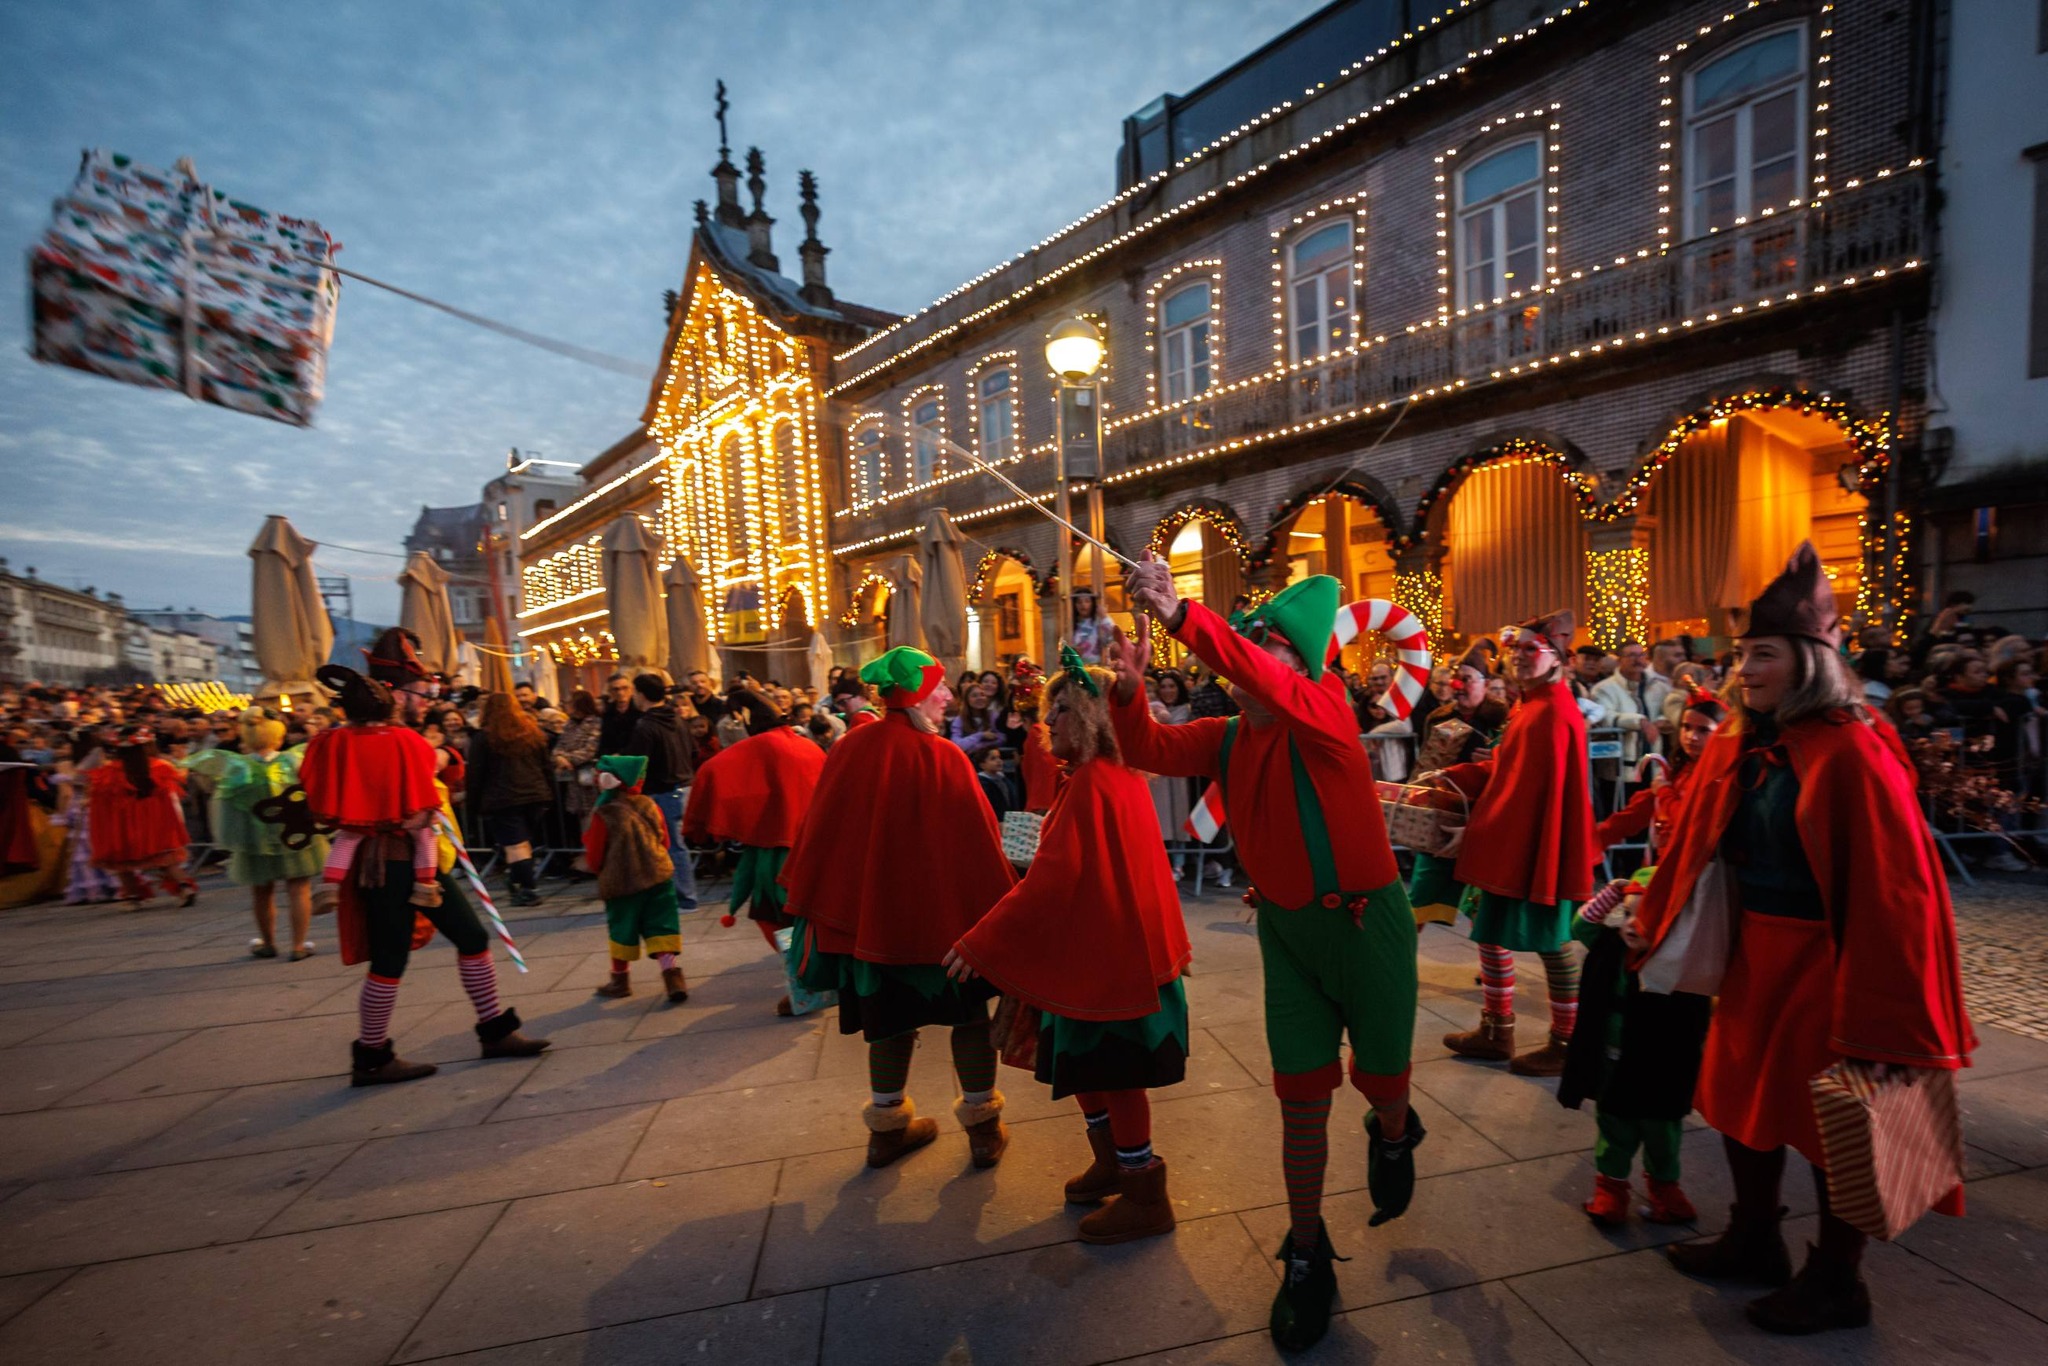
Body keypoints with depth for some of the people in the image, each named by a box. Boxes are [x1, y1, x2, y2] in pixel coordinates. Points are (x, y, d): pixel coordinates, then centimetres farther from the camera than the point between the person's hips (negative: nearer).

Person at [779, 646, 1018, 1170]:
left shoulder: (850, 749, -5)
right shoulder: (943, 758, -19)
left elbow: (820, 832, 3)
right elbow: (977, 842, -16)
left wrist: (813, 901, 16)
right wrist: (998, 905, -5)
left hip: (867, 909, 5)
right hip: (942, 909, -4)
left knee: (891, 1018, 22)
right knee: (970, 1012, 16)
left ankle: (888, 1127, 36)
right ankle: (984, 1127, 26)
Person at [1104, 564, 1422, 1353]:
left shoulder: (1324, 704, -18)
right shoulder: (1225, 739, -1)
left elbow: (1266, 683, -39)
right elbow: (1147, 750, -7)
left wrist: (1180, 616, -47)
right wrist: (1129, 688, -25)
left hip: (1365, 920, -3)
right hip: (1287, 929, 4)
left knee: (1379, 1077, 18)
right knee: (1302, 1099, 9)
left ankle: (1393, 1136, 56)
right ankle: (1308, 1259, 29)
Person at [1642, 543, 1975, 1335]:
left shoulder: (1851, 754, -18)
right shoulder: (1736, 744, 2)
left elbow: (1894, 889, -19)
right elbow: (1694, 843, 9)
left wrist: (1890, 1019, -18)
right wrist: (1654, 925, 13)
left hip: (1825, 964, -7)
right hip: (1754, 956, 7)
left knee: (1830, 1121, 10)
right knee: (1743, 1097, 18)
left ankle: (1836, 1282, 32)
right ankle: (1754, 1242, 38)